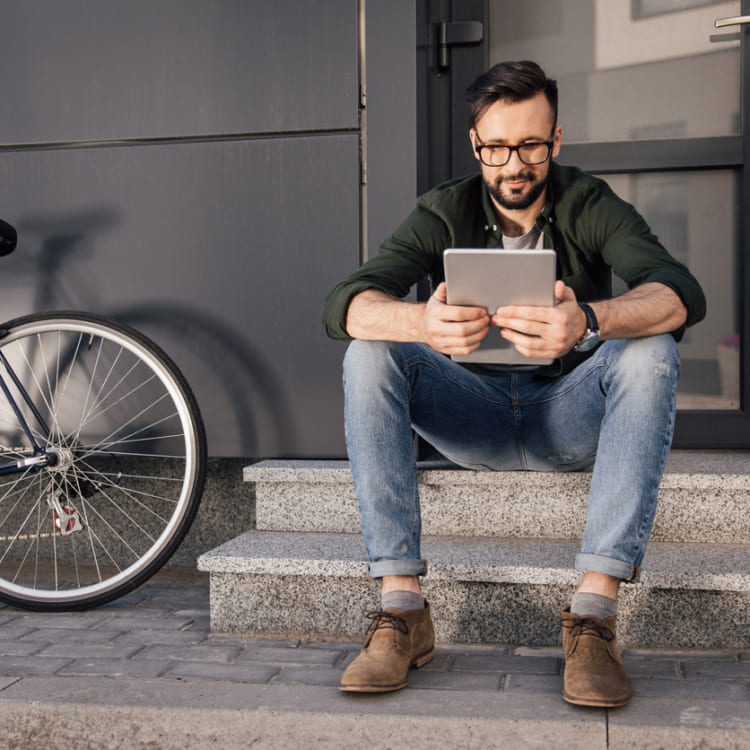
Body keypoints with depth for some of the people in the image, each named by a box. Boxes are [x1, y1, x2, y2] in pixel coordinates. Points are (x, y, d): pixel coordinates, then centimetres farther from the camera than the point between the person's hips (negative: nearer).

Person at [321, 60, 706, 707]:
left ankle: (594, 614, -36)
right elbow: (343, 305, -18)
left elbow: (681, 293, -24)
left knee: (651, 351, -29)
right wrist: (421, 322, -42)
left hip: (569, 416, -1)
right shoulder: (444, 214, -3)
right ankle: (402, 607, -29)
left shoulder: (591, 207, -5)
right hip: (475, 419, 1)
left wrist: (589, 322, -46)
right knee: (369, 353, -23)